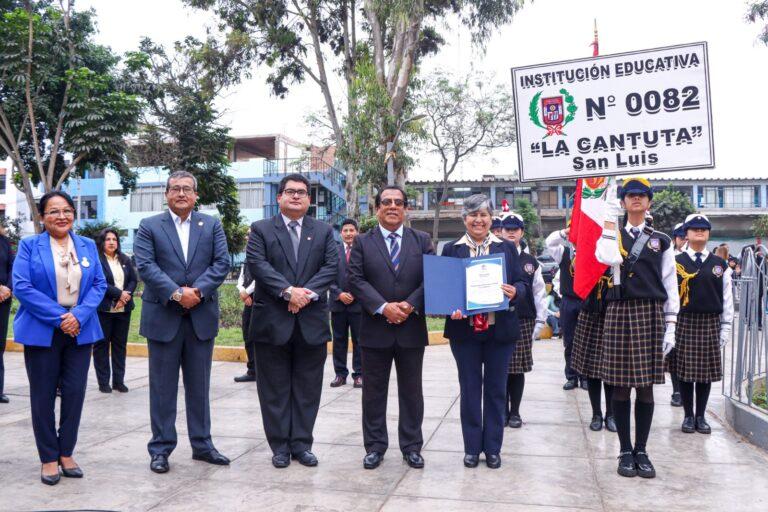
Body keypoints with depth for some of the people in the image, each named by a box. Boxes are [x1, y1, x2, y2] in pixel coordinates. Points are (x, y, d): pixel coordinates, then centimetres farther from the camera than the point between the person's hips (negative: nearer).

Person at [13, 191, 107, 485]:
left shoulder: (88, 246, 8)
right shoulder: (29, 246, 0)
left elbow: (99, 284, 3)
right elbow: (21, 287, -9)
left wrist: (79, 315, -13)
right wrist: (59, 317, -16)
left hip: (80, 330, 3)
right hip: (42, 332, -2)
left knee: (75, 393, 4)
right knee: (43, 395, 5)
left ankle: (66, 452, 19)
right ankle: (48, 458, 17)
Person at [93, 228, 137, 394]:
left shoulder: (125, 260, 13)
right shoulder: (95, 260, -4)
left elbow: (134, 280, 9)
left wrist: (127, 295, -9)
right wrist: (119, 294, -17)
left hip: (123, 309, 5)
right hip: (103, 309, -5)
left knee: (120, 344, 8)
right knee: (102, 345, 3)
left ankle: (119, 380, 15)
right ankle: (103, 382, 11)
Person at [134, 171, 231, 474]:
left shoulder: (212, 225, 8)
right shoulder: (149, 226, 3)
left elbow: (222, 263, -1)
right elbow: (145, 266, -8)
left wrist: (197, 290, -15)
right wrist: (176, 293, -18)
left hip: (202, 316, 2)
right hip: (163, 317, -2)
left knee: (199, 386, 11)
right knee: (163, 387, 6)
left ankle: (202, 444, 22)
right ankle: (161, 448, 16)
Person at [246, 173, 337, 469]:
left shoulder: (324, 231, 11)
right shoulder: (261, 230, 5)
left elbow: (331, 267, -1)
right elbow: (257, 264, -9)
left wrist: (308, 292, -16)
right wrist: (288, 291, -19)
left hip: (312, 322, 2)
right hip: (272, 322, -1)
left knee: (307, 388, 7)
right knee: (275, 389, 6)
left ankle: (302, 444, 18)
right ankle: (280, 446, 16)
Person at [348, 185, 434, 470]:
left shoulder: (422, 241, 7)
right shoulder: (363, 242, 4)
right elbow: (355, 280, -6)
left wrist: (410, 305, -15)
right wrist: (383, 307, -17)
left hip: (411, 328, 1)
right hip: (375, 329, -1)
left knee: (411, 391, 10)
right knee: (374, 391, 8)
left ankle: (412, 446, 22)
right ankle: (375, 446, 20)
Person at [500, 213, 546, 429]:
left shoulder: (530, 262, 7)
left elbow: (539, 293, 8)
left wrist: (540, 322, 3)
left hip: (523, 322, 1)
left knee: (518, 369, 6)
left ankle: (515, 413, 16)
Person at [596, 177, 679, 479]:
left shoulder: (661, 241, 11)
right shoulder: (612, 235, 9)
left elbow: (671, 287, 8)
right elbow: (607, 258, -17)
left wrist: (670, 327, 1)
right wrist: (611, 220, -10)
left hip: (651, 315, 1)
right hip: (620, 312, -1)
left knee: (646, 386, 5)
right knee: (621, 386, 2)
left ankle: (641, 451, 16)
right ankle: (625, 451, 13)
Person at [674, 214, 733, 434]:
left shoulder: (720, 264, 7)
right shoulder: (676, 263, 1)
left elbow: (727, 298, 8)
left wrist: (726, 327, 4)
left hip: (711, 323, 2)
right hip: (684, 323, -2)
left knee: (706, 371, 7)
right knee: (685, 370, 2)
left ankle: (701, 416, 19)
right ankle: (688, 416, 15)